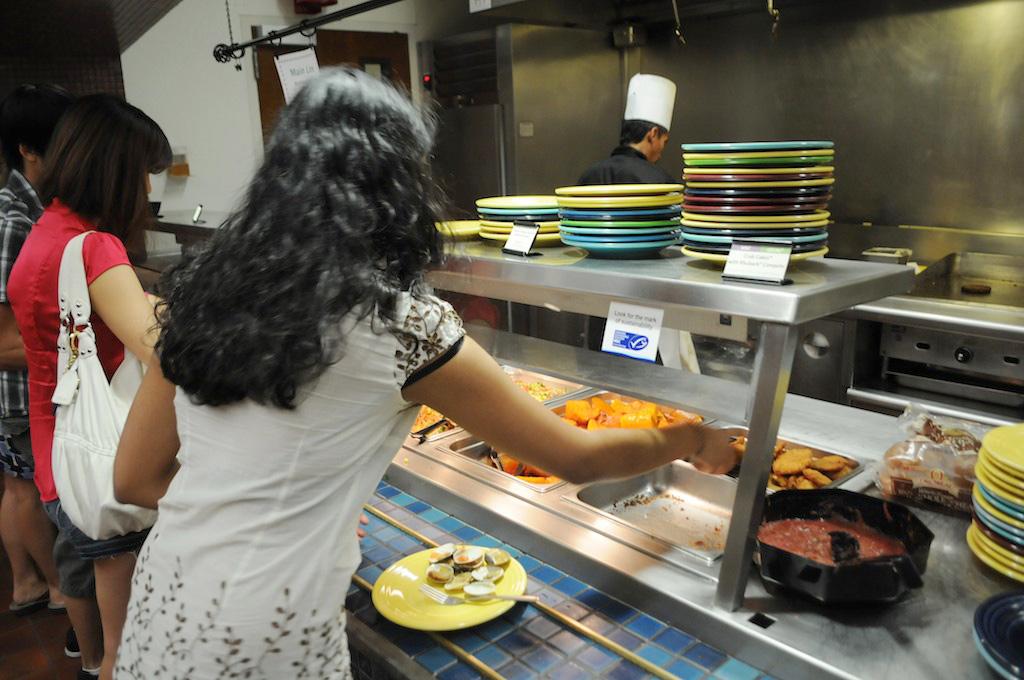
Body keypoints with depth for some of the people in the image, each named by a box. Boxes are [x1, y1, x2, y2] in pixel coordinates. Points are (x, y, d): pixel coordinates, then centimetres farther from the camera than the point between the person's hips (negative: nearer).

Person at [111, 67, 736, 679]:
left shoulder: (203, 291, -3)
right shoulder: (402, 323, -19)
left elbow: (134, 479, 5)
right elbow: (577, 459, -8)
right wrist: (691, 440, 9)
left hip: (162, 600, 6)